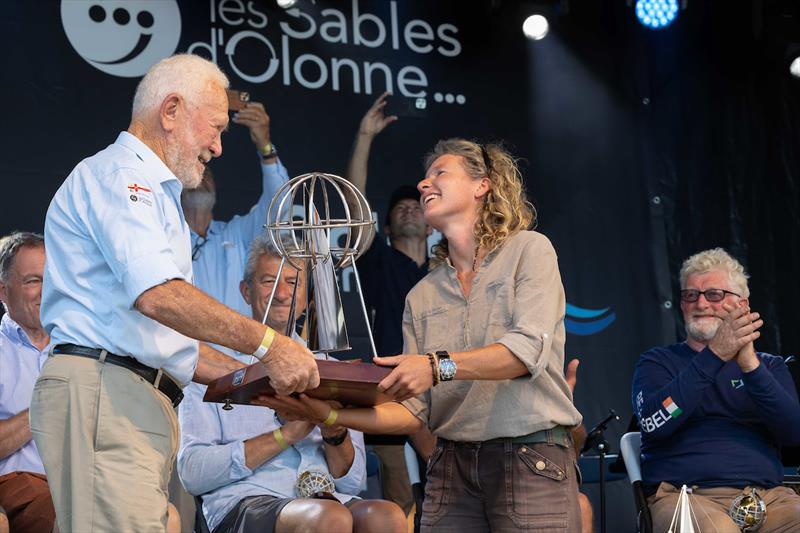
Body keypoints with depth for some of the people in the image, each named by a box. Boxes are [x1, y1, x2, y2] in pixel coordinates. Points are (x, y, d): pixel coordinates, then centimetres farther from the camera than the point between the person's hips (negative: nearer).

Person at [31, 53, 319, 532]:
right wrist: (267, 344, -19)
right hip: (102, 390, -10)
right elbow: (158, 296, -20)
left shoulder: (155, 194, 30)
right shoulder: (116, 173, -2)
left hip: (143, 401, 10)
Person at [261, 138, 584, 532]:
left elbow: (529, 348, -14)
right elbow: (415, 411, 5)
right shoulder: (421, 296, 12)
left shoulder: (528, 250, 2)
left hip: (532, 459, -3)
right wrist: (331, 414, -8)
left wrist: (438, 366, -27)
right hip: (453, 466, 4)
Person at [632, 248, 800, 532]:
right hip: (682, 495, -2)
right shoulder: (657, 361, 13)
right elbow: (654, 422, -9)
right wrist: (715, 354, -16)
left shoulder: (768, 365, 20)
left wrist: (750, 365, -14)